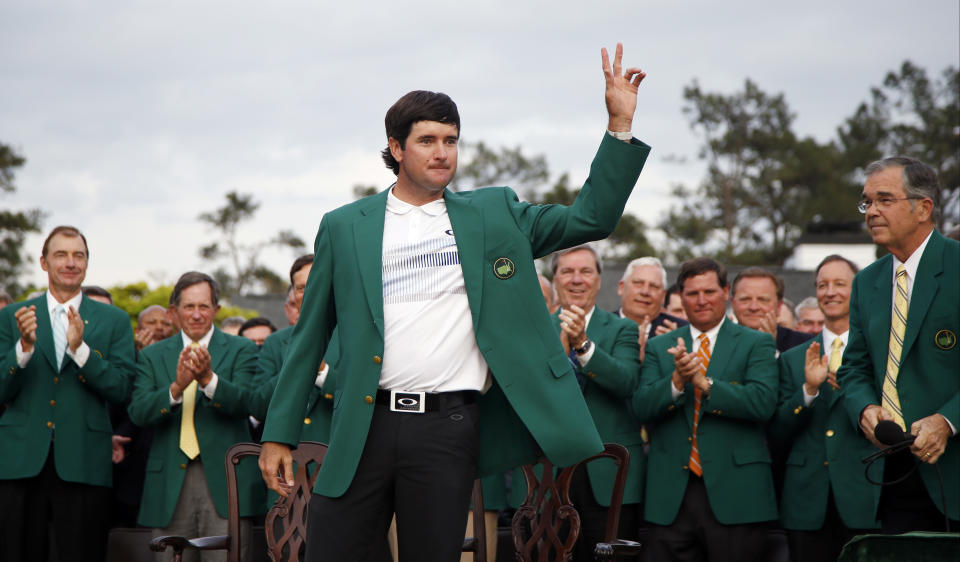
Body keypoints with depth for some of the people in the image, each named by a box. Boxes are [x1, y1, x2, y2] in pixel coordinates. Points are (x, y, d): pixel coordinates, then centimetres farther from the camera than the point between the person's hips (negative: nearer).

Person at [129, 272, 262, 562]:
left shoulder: (241, 350, 8)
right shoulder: (152, 356, 13)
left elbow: (243, 403, -8)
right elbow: (138, 413, -2)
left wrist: (208, 378, -27)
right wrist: (176, 387, -21)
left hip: (224, 482, -2)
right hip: (170, 483, 2)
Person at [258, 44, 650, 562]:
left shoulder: (491, 214, 11)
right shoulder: (344, 227, 9)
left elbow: (591, 218, 8)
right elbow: (310, 337, 11)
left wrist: (620, 124, 0)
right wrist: (279, 434, 7)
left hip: (449, 428, 0)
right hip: (365, 425, 0)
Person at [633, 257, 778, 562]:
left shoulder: (756, 344, 5)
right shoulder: (659, 348, 13)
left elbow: (762, 403, -10)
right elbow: (641, 408, 0)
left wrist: (704, 383, -18)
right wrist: (676, 380, -18)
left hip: (734, 493, -2)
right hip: (671, 497, 2)